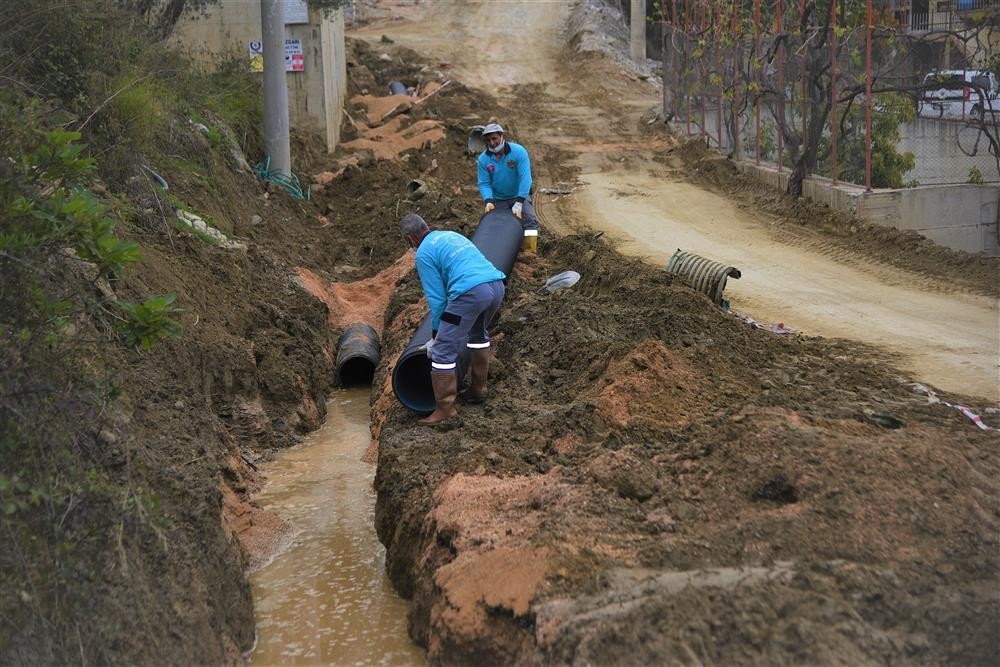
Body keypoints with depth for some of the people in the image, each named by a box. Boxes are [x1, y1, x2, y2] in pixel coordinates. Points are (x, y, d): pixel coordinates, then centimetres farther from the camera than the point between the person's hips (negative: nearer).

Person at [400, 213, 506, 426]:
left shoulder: (423, 253, 5)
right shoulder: (451, 235, 28)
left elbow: (436, 297, 3)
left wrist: (436, 335, 14)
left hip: (471, 293, -8)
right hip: (497, 284, 8)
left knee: (443, 350, 0)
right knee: (479, 334, 33)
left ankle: (445, 410, 1)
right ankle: (478, 390, 41)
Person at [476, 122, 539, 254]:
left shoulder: (518, 152, -19)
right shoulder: (483, 159, -10)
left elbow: (525, 178, -25)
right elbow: (484, 183, -8)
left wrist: (519, 203, -33)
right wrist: (489, 201, -28)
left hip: (519, 197, -3)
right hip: (497, 199, 3)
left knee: (529, 220, -22)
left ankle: (530, 253, -27)